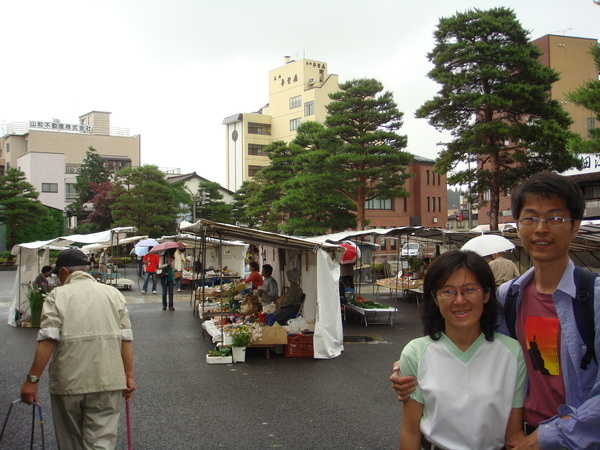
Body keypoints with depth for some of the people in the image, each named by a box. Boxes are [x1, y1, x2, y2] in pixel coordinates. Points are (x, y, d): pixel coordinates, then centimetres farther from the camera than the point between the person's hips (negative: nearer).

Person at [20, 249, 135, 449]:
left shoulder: (57, 295, -2)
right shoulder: (114, 294, 7)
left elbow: (47, 341, -11)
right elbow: (126, 339, 3)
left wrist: (32, 379, -8)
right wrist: (129, 376, 7)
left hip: (68, 381, -1)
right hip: (108, 380, 2)